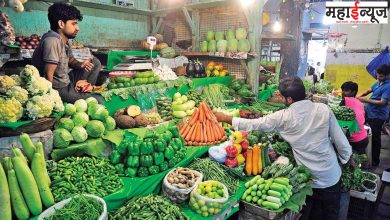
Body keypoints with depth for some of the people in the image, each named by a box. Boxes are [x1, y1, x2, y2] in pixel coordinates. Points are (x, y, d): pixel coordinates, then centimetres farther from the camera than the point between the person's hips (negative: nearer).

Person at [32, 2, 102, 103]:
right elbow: (48, 75, -26)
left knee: (95, 62, 9)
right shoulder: (53, 40, -24)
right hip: (59, 89, -9)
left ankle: (84, 91, 2)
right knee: (98, 100, -13)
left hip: (67, 82, 9)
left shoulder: (65, 40, 2)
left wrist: (80, 64, -4)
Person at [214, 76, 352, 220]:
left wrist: (224, 118, -1)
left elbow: (253, 125, -11)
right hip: (332, 176, 2)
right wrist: (348, 158, 16)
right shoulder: (323, 109, -10)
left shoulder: (283, 117, -16)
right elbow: (341, 141, -4)